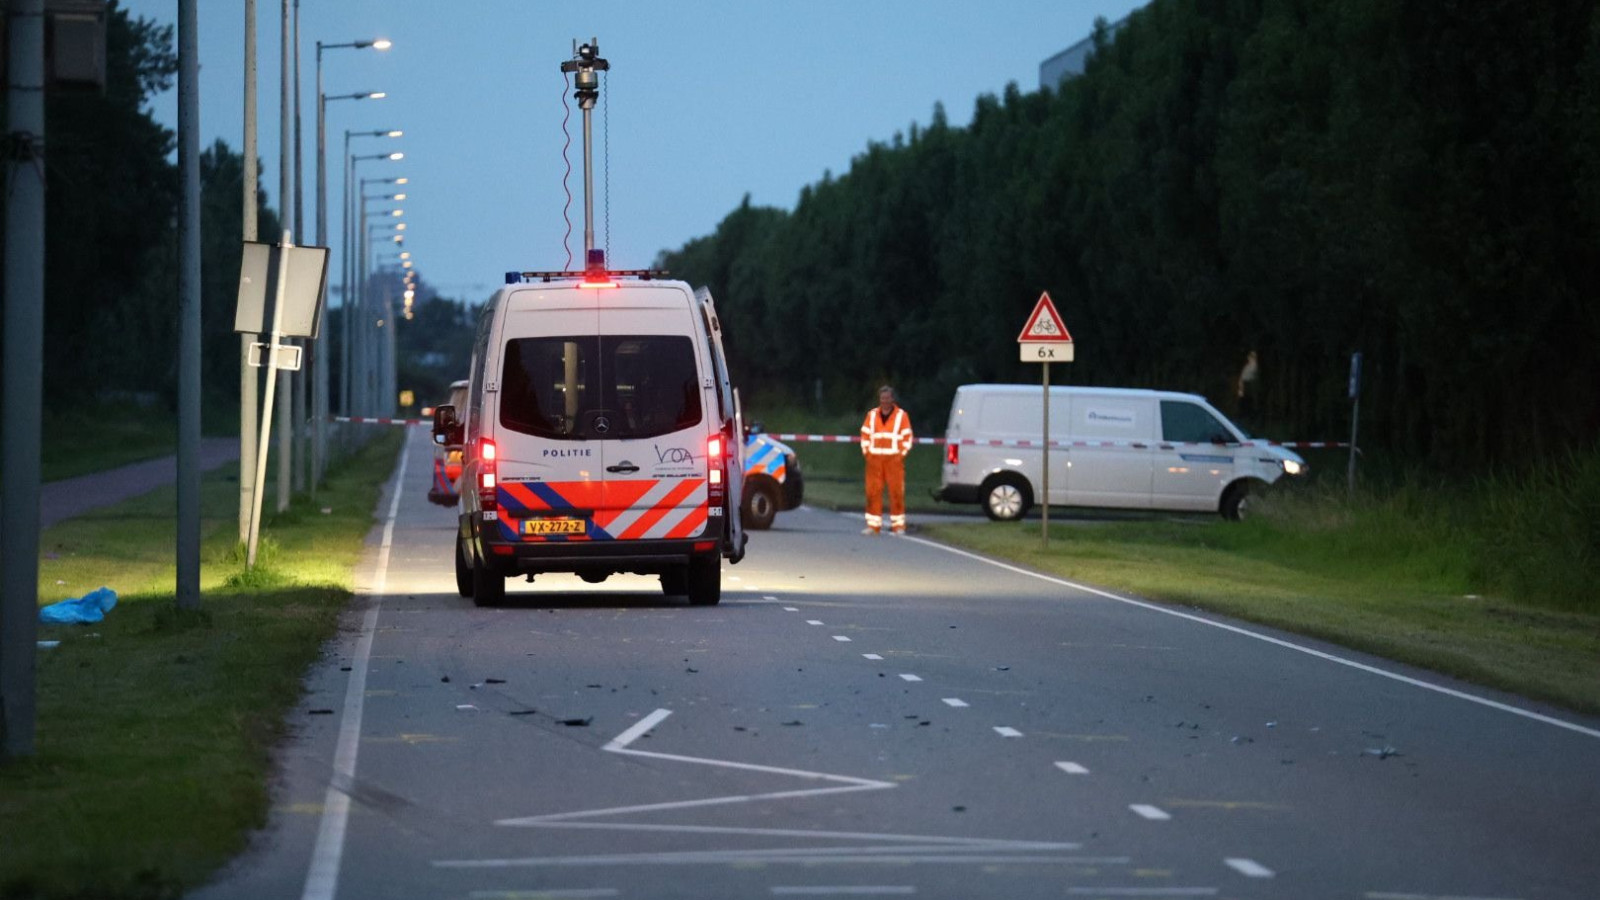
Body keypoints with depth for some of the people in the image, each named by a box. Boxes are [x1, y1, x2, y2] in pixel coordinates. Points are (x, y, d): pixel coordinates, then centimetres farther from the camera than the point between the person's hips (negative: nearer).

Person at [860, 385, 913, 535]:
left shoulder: (901, 415, 4)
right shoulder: (872, 414, 10)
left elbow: (907, 437, 5)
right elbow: (865, 434, 15)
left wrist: (902, 453, -3)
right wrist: (866, 452, 4)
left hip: (894, 459, -2)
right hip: (875, 459, 2)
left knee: (896, 492, -5)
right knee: (873, 492, -1)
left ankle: (898, 525, -1)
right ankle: (873, 525, 4)